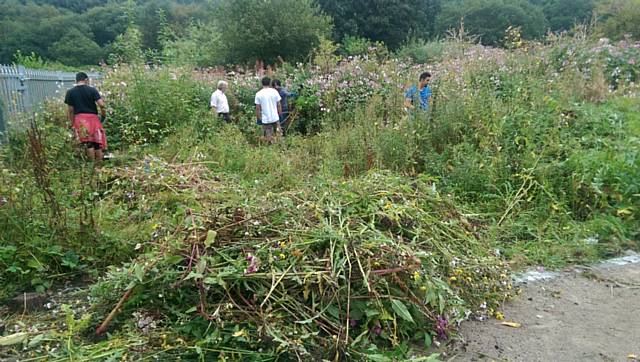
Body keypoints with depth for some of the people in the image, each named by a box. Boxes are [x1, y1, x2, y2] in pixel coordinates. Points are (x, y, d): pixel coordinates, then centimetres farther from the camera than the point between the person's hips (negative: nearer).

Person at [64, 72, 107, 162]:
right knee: (98, 142, 9)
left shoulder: (70, 92, 3)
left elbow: (70, 110, 4)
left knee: (88, 143, 3)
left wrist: (72, 123, 14)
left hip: (80, 118, 1)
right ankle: (99, 162, 14)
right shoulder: (92, 90, -2)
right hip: (93, 117, -1)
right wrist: (103, 116, 5)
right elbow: (101, 105, -11)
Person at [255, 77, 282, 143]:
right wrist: (280, 114, 13)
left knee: (269, 136, 8)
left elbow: (257, 108, -3)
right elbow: (279, 105, 0)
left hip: (265, 119, 0)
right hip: (275, 117, 0)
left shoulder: (258, 94, -5)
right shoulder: (274, 91, -4)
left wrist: (258, 118, 9)